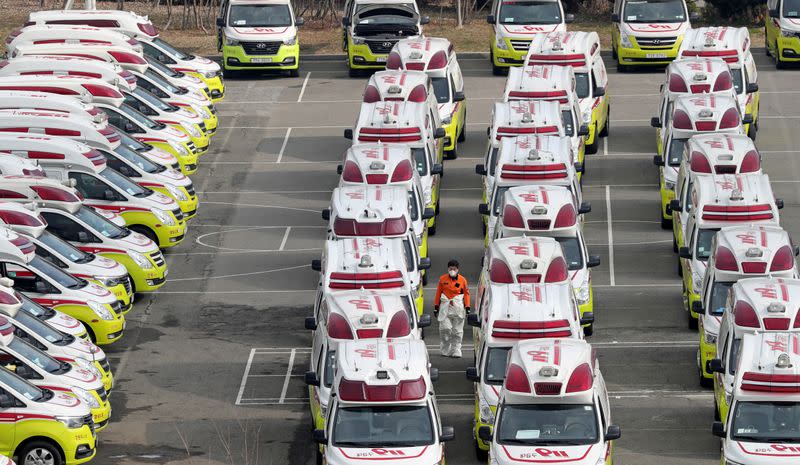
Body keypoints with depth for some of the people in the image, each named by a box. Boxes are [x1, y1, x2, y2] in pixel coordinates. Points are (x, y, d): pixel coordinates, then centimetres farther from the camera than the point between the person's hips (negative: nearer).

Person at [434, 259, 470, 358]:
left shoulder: (462, 280, 5)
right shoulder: (442, 279, 7)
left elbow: (466, 294, 8)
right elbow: (438, 293, 12)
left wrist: (467, 308, 2)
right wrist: (436, 307, 10)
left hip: (458, 308, 0)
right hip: (445, 307, 0)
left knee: (457, 331, 1)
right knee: (445, 328, -9)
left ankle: (456, 350, 9)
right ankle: (446, 349, 6)